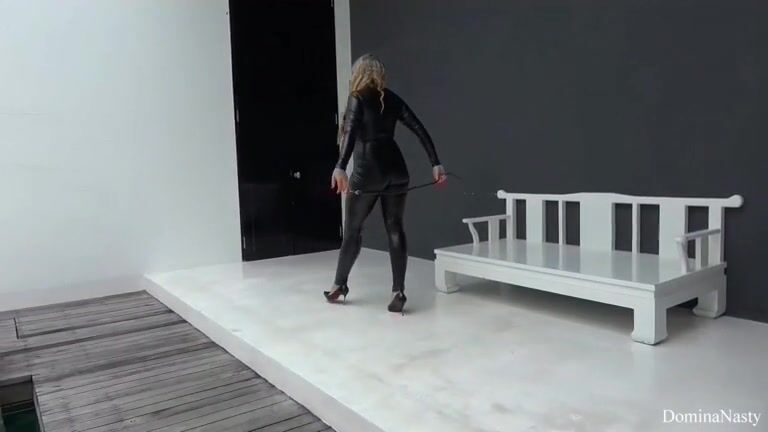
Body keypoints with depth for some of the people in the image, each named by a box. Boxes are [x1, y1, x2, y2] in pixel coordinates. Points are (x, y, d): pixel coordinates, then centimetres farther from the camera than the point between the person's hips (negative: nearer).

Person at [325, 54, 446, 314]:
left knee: (352, 230, 10)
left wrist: (340, 167, -31)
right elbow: (420, 130, 6)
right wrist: (435, 164, 6)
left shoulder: (357, 98, -1)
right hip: (395, 171, 4)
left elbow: (351, 132, -19)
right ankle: (398, 292, 2)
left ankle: (339, 285, 23)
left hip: (368, 173, -4)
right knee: (395, 230, 6)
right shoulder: (392, 99, 12)